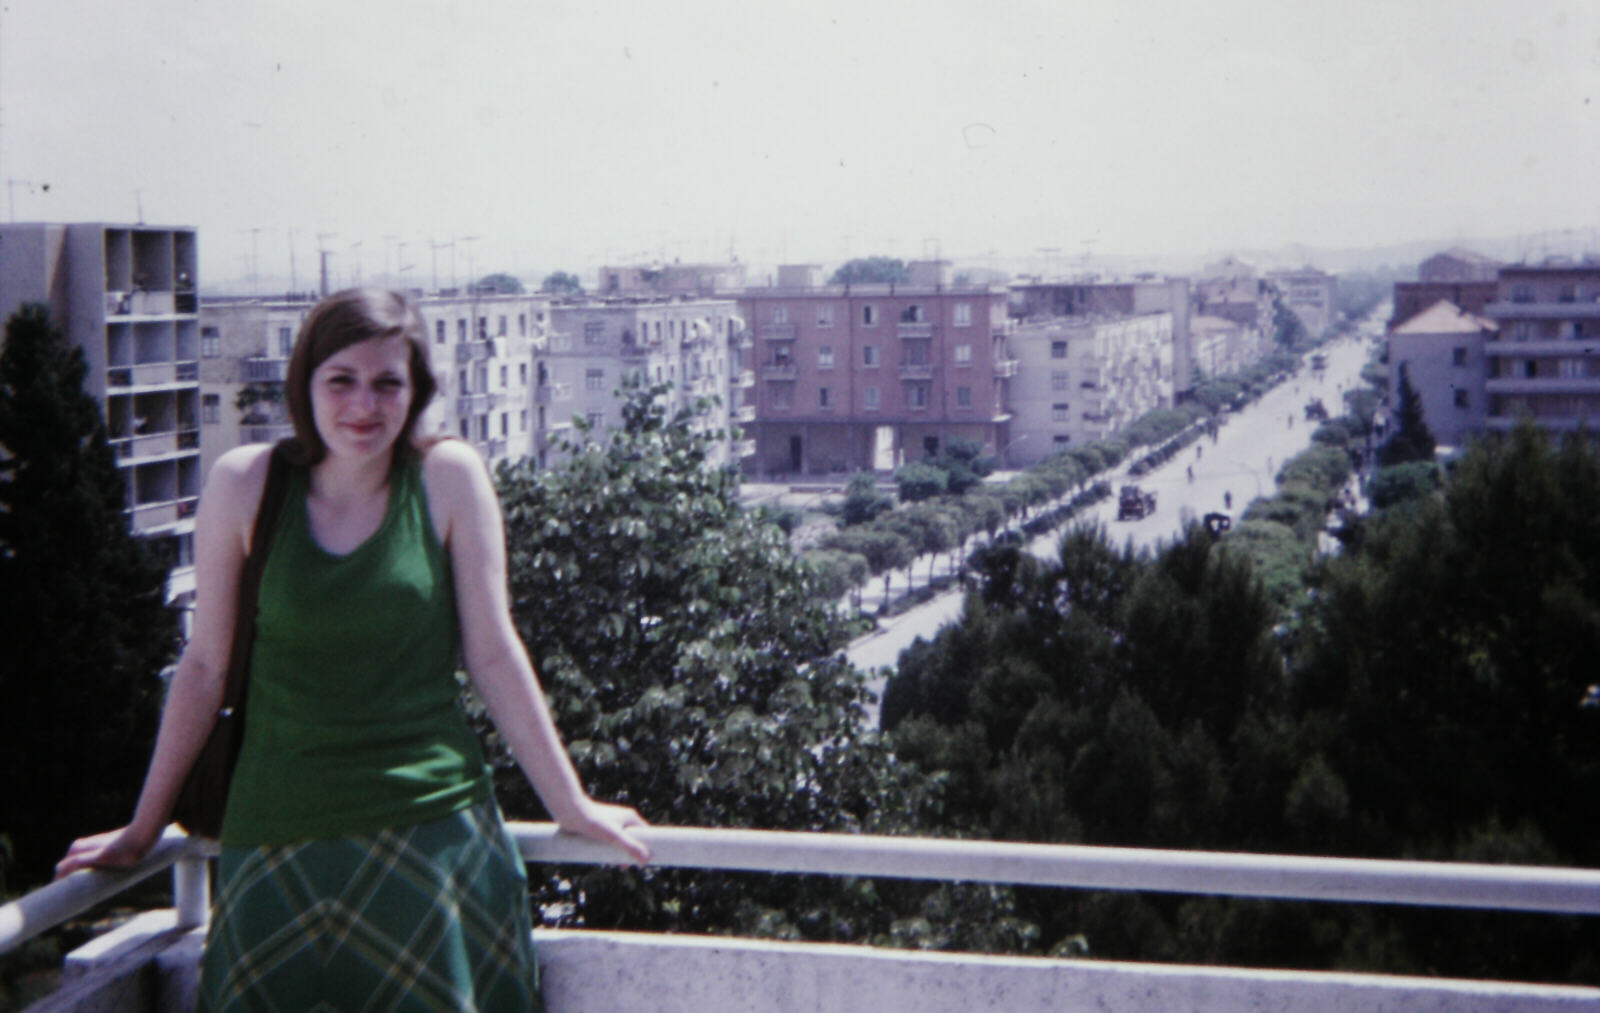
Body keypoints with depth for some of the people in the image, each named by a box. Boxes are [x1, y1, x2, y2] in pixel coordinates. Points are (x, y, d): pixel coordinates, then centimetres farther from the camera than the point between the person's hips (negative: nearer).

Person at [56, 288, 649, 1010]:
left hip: (433, 830, 0)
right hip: (277, 837, 1)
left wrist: (571, 805, 4)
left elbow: (493, 654, 1)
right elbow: (205, 665, 5)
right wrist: (144, 829, 12)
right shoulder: (244, 483, -2)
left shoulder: (449, 478, -4)